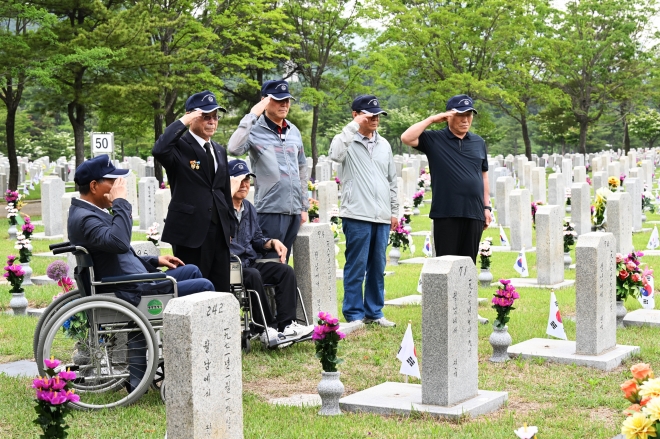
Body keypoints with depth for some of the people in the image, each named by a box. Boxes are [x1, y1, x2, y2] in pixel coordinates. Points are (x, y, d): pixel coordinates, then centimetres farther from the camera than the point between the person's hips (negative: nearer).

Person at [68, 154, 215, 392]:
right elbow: (119, 242, -38)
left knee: (192, 270, 21)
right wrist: (120, 202, -27)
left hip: (133, 284, 11)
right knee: (203, 287, -10)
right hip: (130, 294, -11)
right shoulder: (84, 218, -19)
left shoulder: (91, 212, 15)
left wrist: (154, 261, 17)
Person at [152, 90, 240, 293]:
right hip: (191, 230, -7)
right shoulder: (180, 146, -4)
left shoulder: (220, 151, 18)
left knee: (221, 291, 7)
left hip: (219, 231, 7)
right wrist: (183, 122, -20)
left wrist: (231, 226, 17)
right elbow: (159, 150, -28)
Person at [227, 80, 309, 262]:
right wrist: (251, 116, -20)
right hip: (270, 210, -6)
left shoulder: (294, 131, 13)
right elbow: (234, 149, -26)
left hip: (294, 210, 6)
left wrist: (304, 206, 17)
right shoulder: (255, 130, -6)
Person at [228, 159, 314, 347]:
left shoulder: (249, 208, 17)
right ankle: (267, 329, -29)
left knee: (286, 271, -9)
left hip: (250, 263, 9)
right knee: (253, 275, -35)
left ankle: (286, 324, -18)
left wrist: (272, 242, 4)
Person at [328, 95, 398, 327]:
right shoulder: (346, 141, -2)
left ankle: (374, 312, 20)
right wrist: (354, 126, -22)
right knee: (356, 266, -2)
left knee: (378, 267, 10)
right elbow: (335, 155, -26)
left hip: (382, 217, 6)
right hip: (357, 215, -6)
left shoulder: (384, 144, 16)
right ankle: (354, 314, 6)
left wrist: (394, 210, 16)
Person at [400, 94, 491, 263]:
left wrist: (487, 206, 14)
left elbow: (483, 174, 19)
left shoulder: (478, 142, 14)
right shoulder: (434, 139, 1)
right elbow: (406, 138, -13)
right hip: (446, 214, -3)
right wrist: (432, 119, -9)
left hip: (474, 213, 4)